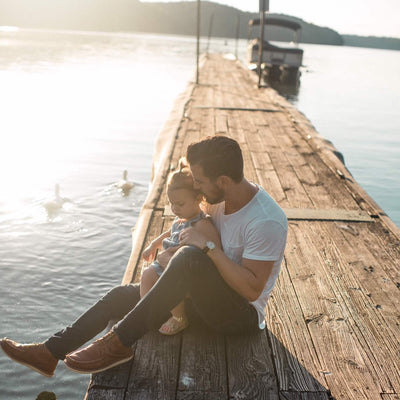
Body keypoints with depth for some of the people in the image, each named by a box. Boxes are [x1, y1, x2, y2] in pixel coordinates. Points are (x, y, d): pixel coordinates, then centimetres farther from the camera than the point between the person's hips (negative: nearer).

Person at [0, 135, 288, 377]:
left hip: (242, 314, -8)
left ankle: (119, 343, -27)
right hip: (210, 296, 9)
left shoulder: (266, 221, -26)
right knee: (124, 294, 3)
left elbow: (252, 289, -28)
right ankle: (50, 353, 10)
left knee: (190, 257, -37)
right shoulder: (223, 199, 0)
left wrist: (208, 246, -29)